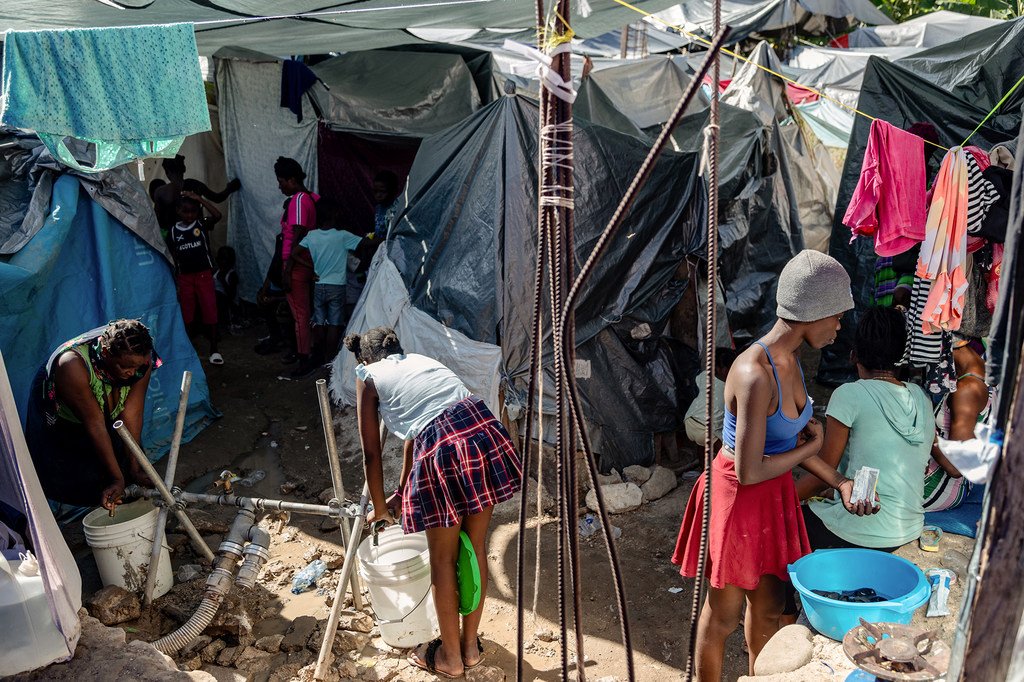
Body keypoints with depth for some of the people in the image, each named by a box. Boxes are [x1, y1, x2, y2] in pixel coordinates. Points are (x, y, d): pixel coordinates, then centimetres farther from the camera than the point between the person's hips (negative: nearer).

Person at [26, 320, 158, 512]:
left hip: (107, 412, 4)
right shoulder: (73, 365, -41)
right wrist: (117, 479, -33)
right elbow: (95, 424, -37)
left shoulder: (141, 360, -30)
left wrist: (134, 469, -26)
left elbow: (132, 414, -26)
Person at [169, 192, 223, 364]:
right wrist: (175, 283, 6)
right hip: (184, 277, 2)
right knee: (186, 315, 10)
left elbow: (217, 215, -24)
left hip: (204, 274, -2)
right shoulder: (174, 231, 2)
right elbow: (174, 259, 7)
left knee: (210, 311, -2)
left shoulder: (202, 224, -3)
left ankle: (213, 350, 4)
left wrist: (199, 198, -23)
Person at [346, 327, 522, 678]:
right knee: (475, 546, 19)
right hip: (485, 433, 6)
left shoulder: (368, 376, 16)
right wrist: (403, 491, 50)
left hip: (443, 449, -6)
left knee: (443, 559, 14)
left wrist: (380, 509, 31)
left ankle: (450, 656, 32)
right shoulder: (419, 359, 31)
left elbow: (372, 454, 17)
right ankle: (471, 645, 37)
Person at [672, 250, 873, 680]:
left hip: (775, 495, 8)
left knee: (769, 606, 24)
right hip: (738, 499, -8)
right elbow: (749, 471, -29)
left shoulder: (790, 359, -2)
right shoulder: (756, 374, -31)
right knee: (724, 615, 13)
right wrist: (810, 447, -15)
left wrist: (838, 481, 1)